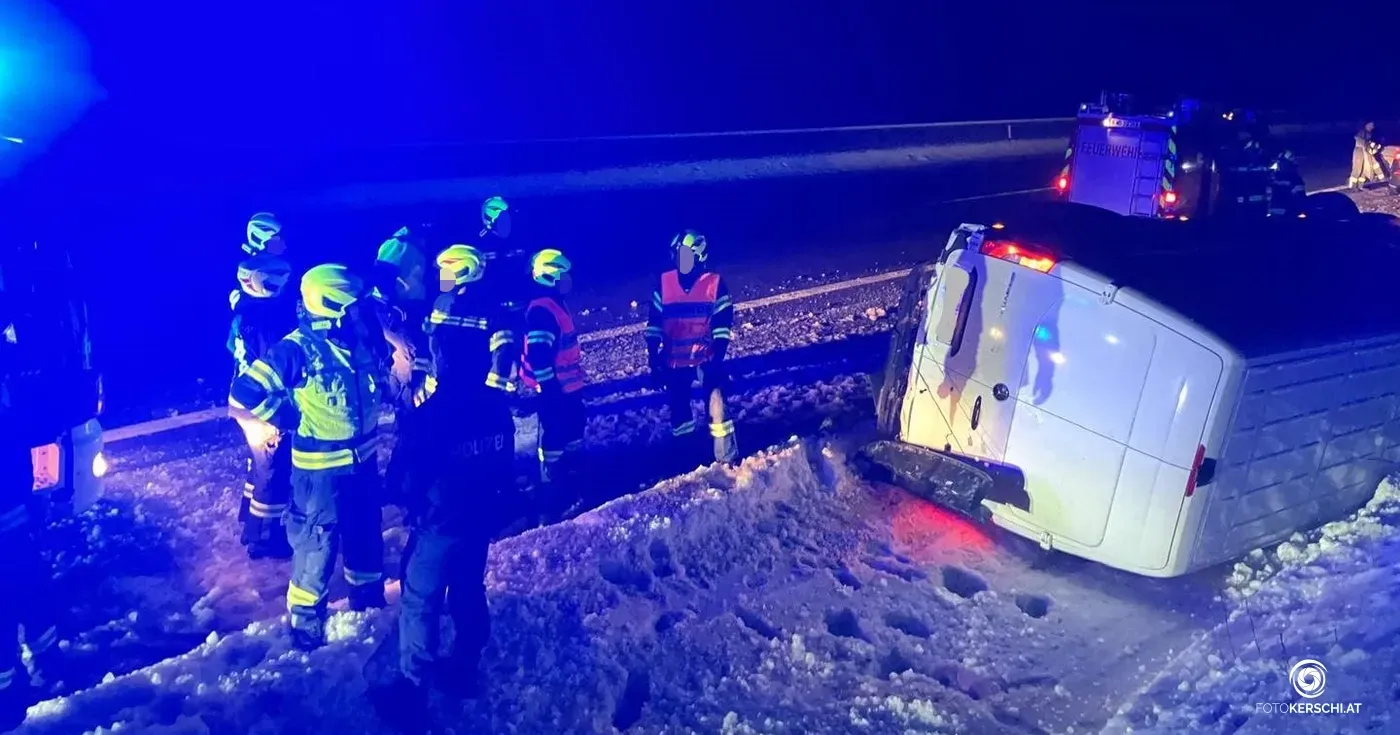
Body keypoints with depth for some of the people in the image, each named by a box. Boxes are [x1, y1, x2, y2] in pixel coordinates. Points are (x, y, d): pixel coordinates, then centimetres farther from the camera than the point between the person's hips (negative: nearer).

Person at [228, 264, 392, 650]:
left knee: (366, 531, 22)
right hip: (321, 468, -6)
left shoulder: (365, 338, -3)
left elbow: (383, 375, 21)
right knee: (318, 543, 5)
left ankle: (369, 598, 44)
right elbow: (243, 394, -23)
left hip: (364, 459, 7)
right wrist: (290, 417, -15)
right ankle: (306, 621, 23)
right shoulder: (298, 349, -22)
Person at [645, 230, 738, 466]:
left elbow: (723, 324, -7)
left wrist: (718, 360, -14)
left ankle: (727, 459, -10)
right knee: (679, 409, 12)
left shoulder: (715, 283, -7)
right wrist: (654, 362, -1)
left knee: (716, 403, -17)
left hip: (706, 358, -3)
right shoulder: (664, 283, -1)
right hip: (674, 361, 3)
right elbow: (654, 325, 2)